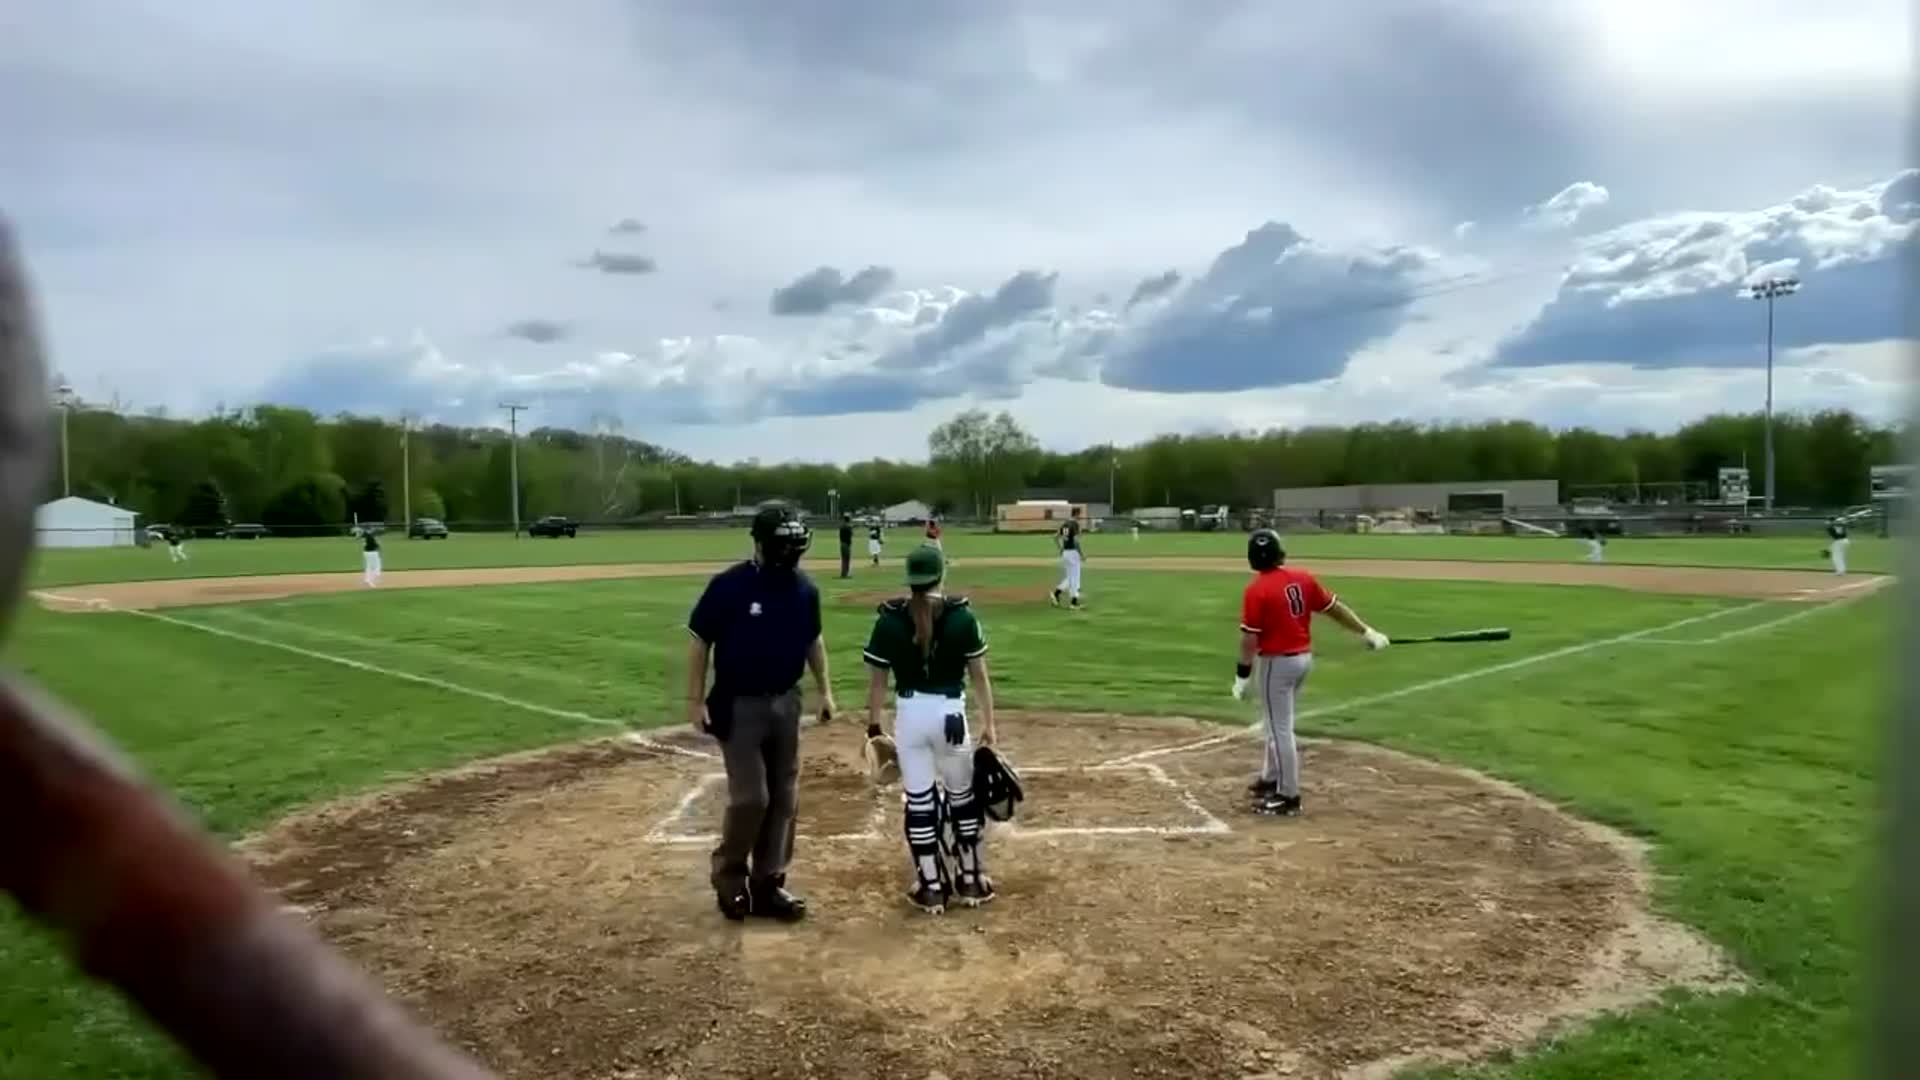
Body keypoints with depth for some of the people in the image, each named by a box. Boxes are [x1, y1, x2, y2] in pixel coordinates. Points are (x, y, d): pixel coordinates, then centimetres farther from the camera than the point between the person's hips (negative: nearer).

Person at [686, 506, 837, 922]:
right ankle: (729, 878, 17)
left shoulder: (804, 588, 0)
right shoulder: (728, 586, -15)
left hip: (785, 704, 5)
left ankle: (767, 884, 19)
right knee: (750, 797, -6)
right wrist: (695, 700, -11)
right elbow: (700, 641, -9)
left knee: (784, 799, 8)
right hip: (739, 706, -5)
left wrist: (824, 689, 9)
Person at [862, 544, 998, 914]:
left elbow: (877, 681, -1)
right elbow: (979, 675, -2)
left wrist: (873, 728, 8)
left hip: (909, 715, 0)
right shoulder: (962, 617, -6)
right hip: (950, 713, 0)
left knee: (919, 802, 10)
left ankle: (931, 888, 18)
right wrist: (988, 723, 6)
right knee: (963, 797, 17)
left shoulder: (889, 620, -5)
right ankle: (970, 880, 27)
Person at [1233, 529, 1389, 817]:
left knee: (1280, 729, 1)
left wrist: (1242, 676, -11)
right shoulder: (1303, 579, 1)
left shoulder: (1256, 590, -17)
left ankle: (1289, 796, 7)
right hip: (1304, 658, 8)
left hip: (1276, 662, -8)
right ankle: (1271, 779, 37)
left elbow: (1250, 639, -18)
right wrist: (1367, 632, 17)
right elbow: (1335, 608, 8)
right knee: (1279, 723, 23)